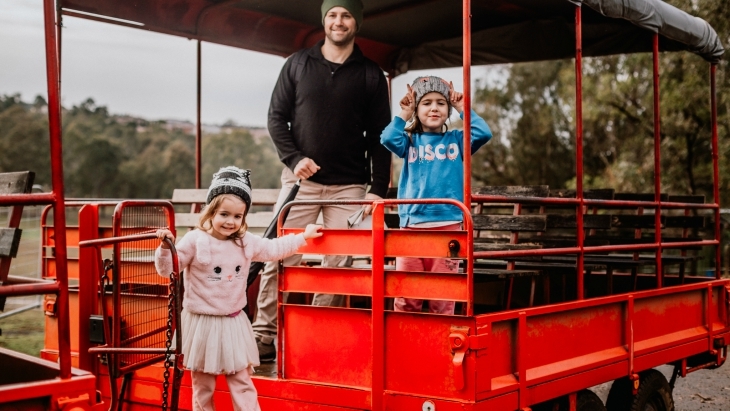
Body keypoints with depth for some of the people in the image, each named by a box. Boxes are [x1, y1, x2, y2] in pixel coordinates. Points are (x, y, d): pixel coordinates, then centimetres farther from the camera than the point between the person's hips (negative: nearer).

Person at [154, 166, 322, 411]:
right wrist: (165, 247, -30)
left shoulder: (247, 243, 2)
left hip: (233, 324, 4)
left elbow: (273, 249, 18)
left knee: (242, 382, 7)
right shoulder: (195, 241, -12)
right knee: (202, 386, 8)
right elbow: (166, 269, -11)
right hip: (202, 324, -3)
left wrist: (303, 237, 24)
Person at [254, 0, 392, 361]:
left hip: (349, 186, 0)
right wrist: (294, 159, -9)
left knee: (338, 265, 0)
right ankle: (264, 334, 3)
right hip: (301, 179, 0)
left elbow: (379, 137, 4)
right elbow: (276, 117, 6)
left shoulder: (370, 75, 6)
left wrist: (378, 188, -4)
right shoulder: (298, 64, 7)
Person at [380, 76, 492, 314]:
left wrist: (463, 109, 2)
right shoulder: (410, 141, 12)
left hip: (447, 226, -1)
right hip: (411, 225, 1)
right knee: (405, 295, 2)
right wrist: (403, 115, 3)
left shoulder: (456, 140, 11)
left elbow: (484, 134, -6)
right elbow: (388, 139, -8)